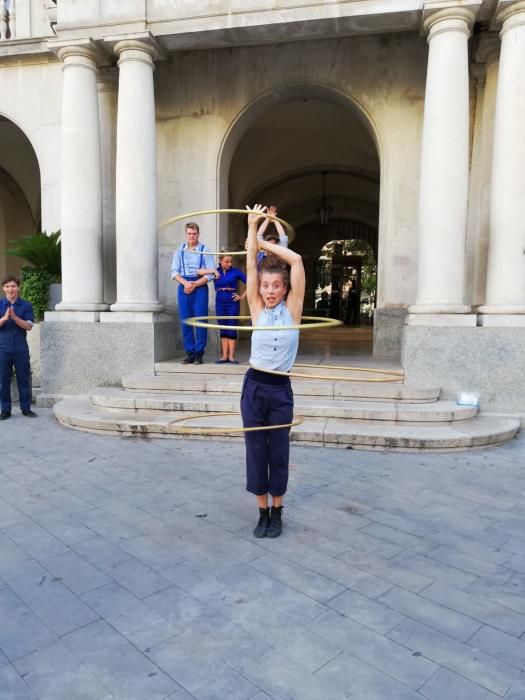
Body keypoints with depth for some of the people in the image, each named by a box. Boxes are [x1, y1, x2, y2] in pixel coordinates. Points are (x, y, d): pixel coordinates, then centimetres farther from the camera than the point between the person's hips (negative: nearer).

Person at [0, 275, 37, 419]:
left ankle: (26, 408, 16)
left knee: (24, 379, 5)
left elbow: (29, 326, -6)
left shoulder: (26, 305, 2)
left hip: (21, 348, 0)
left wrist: (15, 317, -20)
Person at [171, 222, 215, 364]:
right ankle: (189, 353, 10)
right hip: (183, 287, 3)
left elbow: (210, 273, -5)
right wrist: (185, 283, -12)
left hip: (200, 287, -3)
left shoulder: (205, 250, -1)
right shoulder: (179, 250, 8)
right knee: (185, 320, 3)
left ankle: (199, 353, 4)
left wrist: (194, 284, -12)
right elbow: (174, 271, 5)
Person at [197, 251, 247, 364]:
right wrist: (213, 271, -14)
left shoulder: (235, 271, -3)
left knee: (231, 329, 1)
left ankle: (231, 356, 6)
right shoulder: (216, 271, 4)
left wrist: (242, 296, -3)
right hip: (220, 303, 3)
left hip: (233, 303, -3)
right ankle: (224, 356, 13)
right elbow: (199, 272, -4)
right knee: (223, 330, 8)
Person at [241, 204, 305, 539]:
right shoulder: (257, 310, 2)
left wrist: (265, 243, -2)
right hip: (254, 386, 2)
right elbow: (251, 267, -4)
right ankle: (263, 512, 26)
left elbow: (297, 261, -9)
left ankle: (277, 512, 28)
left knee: (278, 452, 9)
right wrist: (252, 226, -5)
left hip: (280, 389, -1)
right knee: (256, 451, 9)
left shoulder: (292, 309, -2)